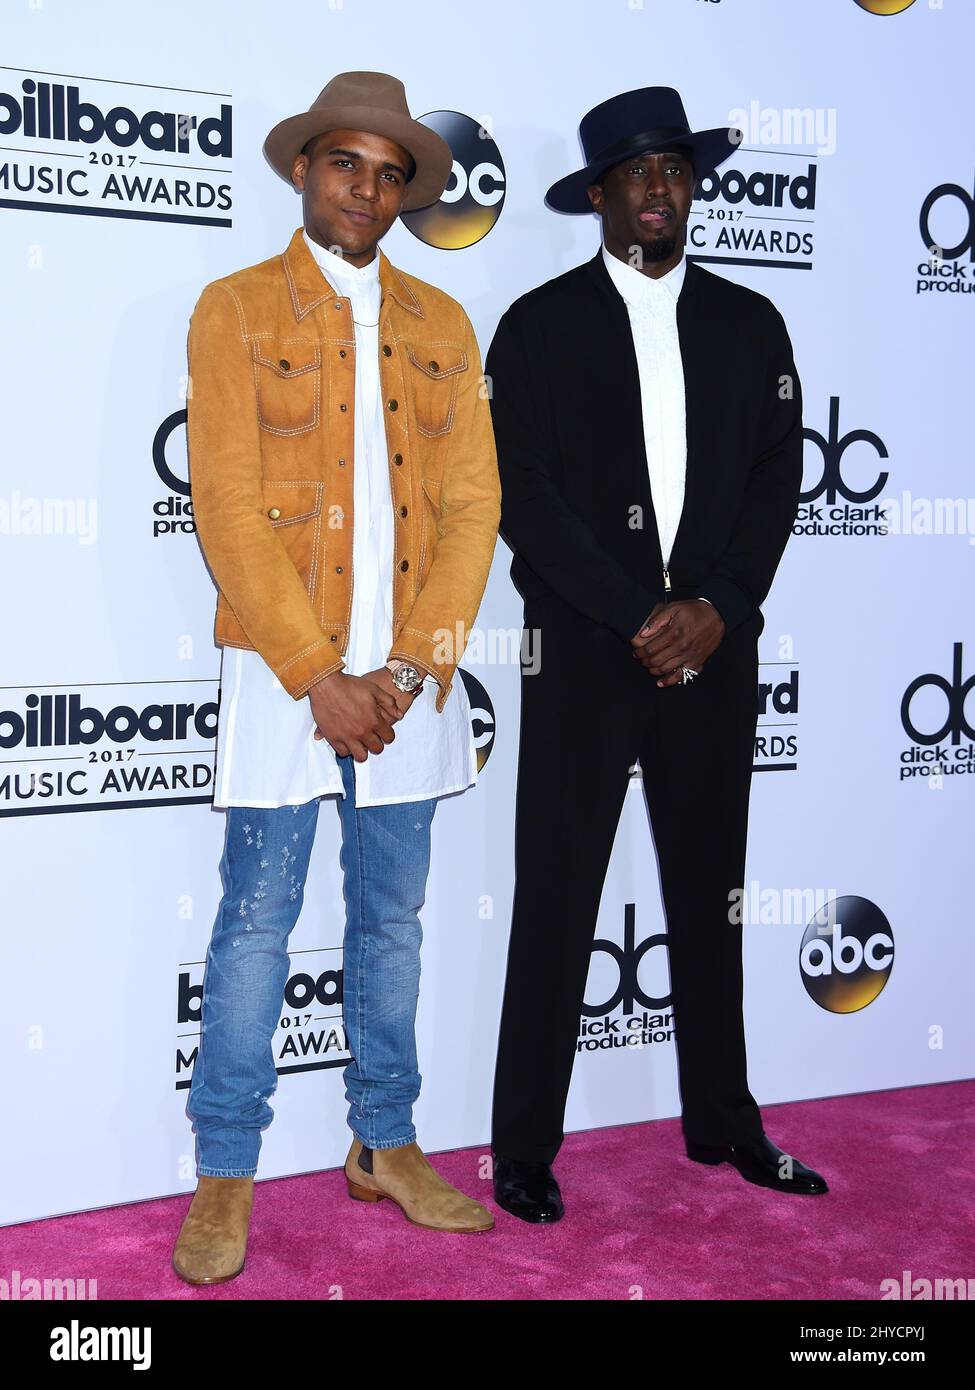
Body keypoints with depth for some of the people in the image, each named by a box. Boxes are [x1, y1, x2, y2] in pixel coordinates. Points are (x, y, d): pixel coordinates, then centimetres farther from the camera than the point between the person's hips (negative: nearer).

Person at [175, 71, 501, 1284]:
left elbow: (472, 503, 6)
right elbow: (228, 506, -7)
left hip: (409, 672, 4)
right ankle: (225, 1173, 14)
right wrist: (319, 675, -13)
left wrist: (412, 665, -7)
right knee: (257, 919, 1)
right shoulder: (235, 310, 2)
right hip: (283, 666, -3)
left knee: (392, 918, 12)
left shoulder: (441, 325, 12)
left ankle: (385, 1146, 26)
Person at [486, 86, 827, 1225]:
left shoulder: (749, 324, 11)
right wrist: (639, 619, -13)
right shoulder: (538, 327, 1)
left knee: (710, 895, 13)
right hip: (584, 657, -3)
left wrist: (715, 610, -9)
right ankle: (524, 1150, 13)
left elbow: (776, 480, 5)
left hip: (714, 652, 3)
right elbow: (523, 497, -7)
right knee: (556, 906, 2)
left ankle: (723, 1123, 29)